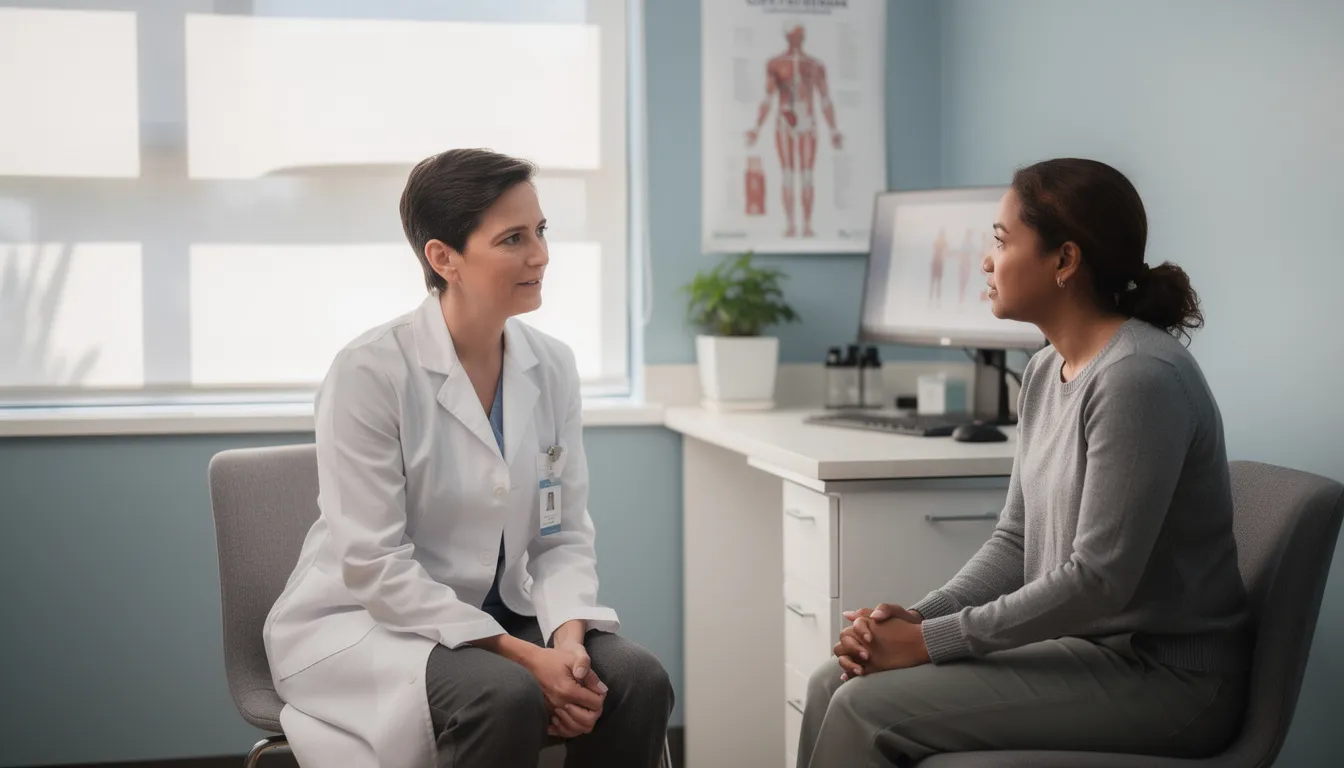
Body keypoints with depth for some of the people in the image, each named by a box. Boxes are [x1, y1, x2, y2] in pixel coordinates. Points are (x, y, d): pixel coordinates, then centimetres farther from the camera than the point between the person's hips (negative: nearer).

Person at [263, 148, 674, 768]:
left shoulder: (551, 366, 0)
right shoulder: (370, 371, -17)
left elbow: (563, 537, 3)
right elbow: (376, 567, -20)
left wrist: (568, 639, -18)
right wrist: (522, 656, -24)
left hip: (497, 618, 5)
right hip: (361, 623, -5)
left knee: (637, 680, -21)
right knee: (506, 696, -34)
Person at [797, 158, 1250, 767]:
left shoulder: (1140, 378, -21)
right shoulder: (1045, 372, 9)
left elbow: (1097, 579, -24)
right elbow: (1016, 540, 12)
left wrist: (930, 641, -19)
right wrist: (915, 618, -5)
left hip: (1160, 675, -8)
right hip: (1081, 644, 9)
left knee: (870, 709, -18)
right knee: (835, 685, -3)